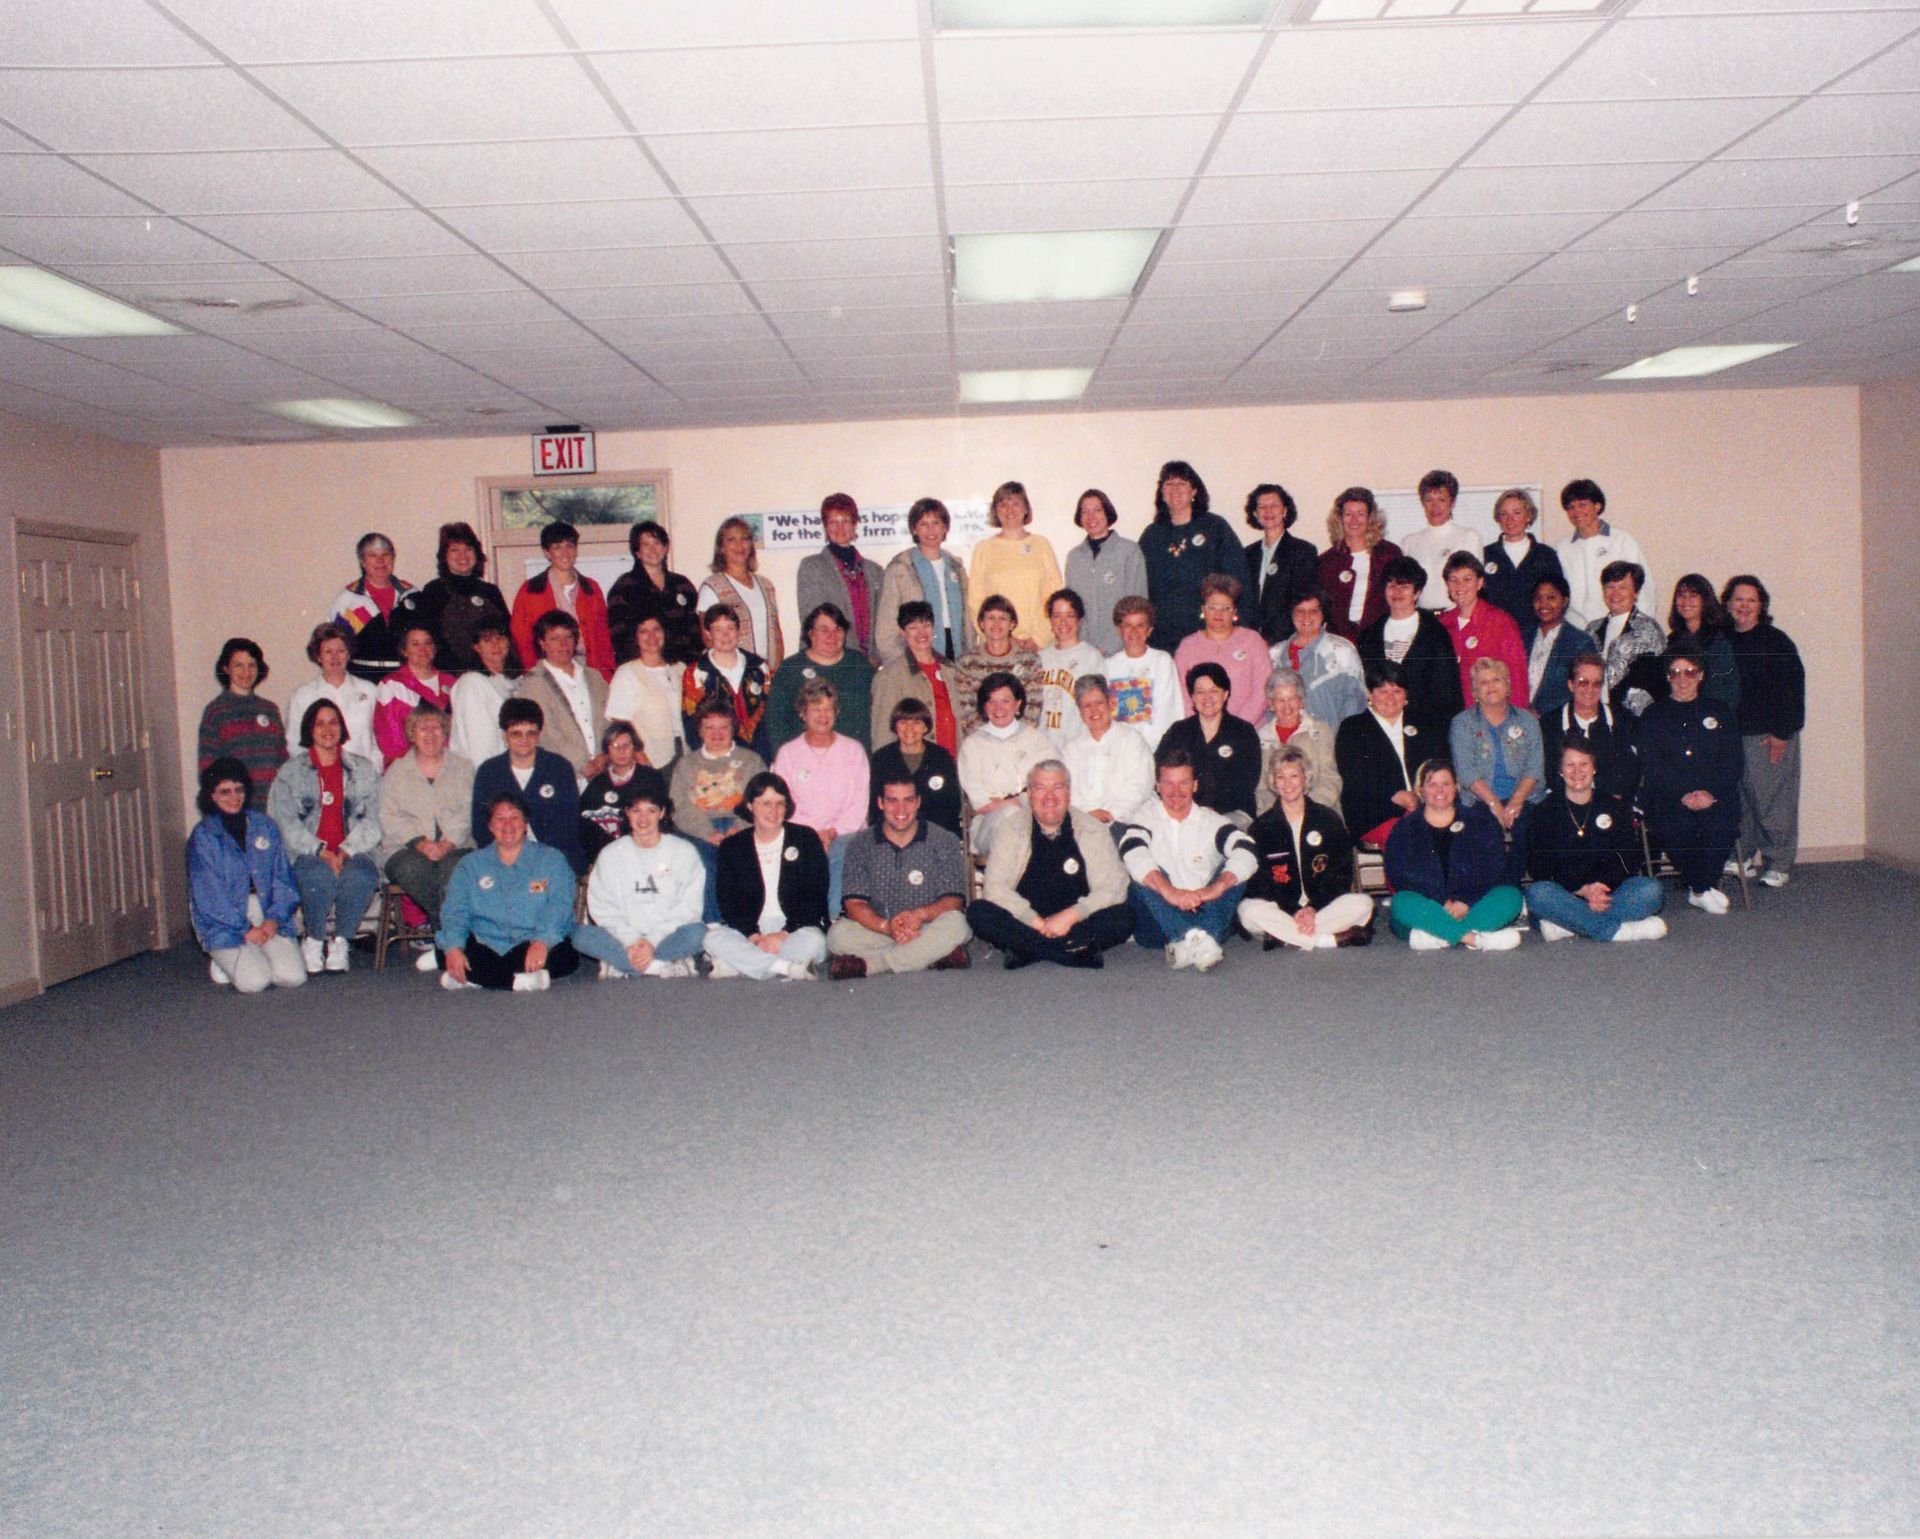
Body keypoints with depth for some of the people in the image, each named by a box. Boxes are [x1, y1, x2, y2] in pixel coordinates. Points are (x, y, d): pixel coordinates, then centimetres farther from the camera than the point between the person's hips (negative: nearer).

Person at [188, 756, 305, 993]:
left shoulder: (264, 826, 9)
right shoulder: (203, 836, -3)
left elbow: (282, 877, 7)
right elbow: (209, 895, -8)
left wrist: (274, 918, -9)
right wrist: (245, 929, -14)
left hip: (268, 918, 4)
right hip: (225, 923, -3)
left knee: (293, 977, -16)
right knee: (254, 982, -23)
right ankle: (224, 961, 12)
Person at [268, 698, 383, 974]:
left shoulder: (363, 770, 16)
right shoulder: (290, 772, 12)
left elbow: (371, 821, 6)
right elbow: (285, 823, 0)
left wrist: (346, 851, -12)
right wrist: (321, 851, -16)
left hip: (352, 852, 1)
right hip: (306, 854, -1)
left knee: (360, 876, -34)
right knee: (320, 875, -36)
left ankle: (341, 943, -15)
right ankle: (313, 943, -13)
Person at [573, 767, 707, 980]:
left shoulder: (684, 851, 6)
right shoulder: (610, 855, 11)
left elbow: (688, 908, -3)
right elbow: (603, 909, 2)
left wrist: (653, 941, -16)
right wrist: (631, 943, -15)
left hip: (668, 937, -1)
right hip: (624, 939, 2)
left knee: (697, 933, -33)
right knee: (582, 936, -27)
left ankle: (621, 964, -27)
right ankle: (663, 966, -29)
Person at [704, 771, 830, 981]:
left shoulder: (805, 838, 6)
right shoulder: (732, 846, 11)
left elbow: (815, 898, -1)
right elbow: (728, 901, 1)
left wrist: (784, 934, -14)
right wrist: (754, 936, -17)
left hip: (795, 928, -1)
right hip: (748, 931, 1)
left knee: (813, 941, -35)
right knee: (713, 939, -29)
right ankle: (790, 967, -32)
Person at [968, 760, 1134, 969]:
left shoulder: (1091, 830, 3)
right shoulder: (1013, 829, 2)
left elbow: (1114, 887, -4)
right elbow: (994, 886, -7)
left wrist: (1071, 915, -17)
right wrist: (1035, 921, -18)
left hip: (1076, 923, 0)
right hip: (1024, 924, 0)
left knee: (1123, 918, -26)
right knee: (978, 912, -27)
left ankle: (1026, 950, -27)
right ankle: (1079, 953, -28)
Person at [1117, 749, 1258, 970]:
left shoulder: (1211, 821, 12)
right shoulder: (1146, 818, 6)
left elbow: (1245, 851, -8)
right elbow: (1132, 853, -17)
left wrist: (1217, 887, -29)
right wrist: (1169, 891, -35)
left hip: (1206, 918, 2)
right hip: (1158, 925, -1)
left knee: (1234, 872, -17)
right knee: (1145, 876, -24)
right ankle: (1191, 938, -47)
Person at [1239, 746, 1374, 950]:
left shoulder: (1329, 819, 8)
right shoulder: (1261, 826, 6)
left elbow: (1341, 874, 3)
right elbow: (1260, 881, -2)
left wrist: (1313, 908, -13)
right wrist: (1294, 910, -18)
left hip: (1323, 904, 1)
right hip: (1280, 907, 0)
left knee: (1363, 904, -26)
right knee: (1248, 911, -32)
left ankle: (1285, 937, -31)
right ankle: (1336, 939, -33)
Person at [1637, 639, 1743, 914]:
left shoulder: (1719, 713, 19)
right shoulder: (1653, 716, 14)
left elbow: (1732, 762, 8)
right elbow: (1652, 768, 2)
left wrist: (1710, 792, -11)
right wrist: (1683, 795, -14)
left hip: (1715, 795, 1)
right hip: (1668, 797, -1)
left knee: (1722, 826, -32)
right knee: (1677, 827, -34)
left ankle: (1699, 889, -9)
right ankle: (1704, 889, -11)